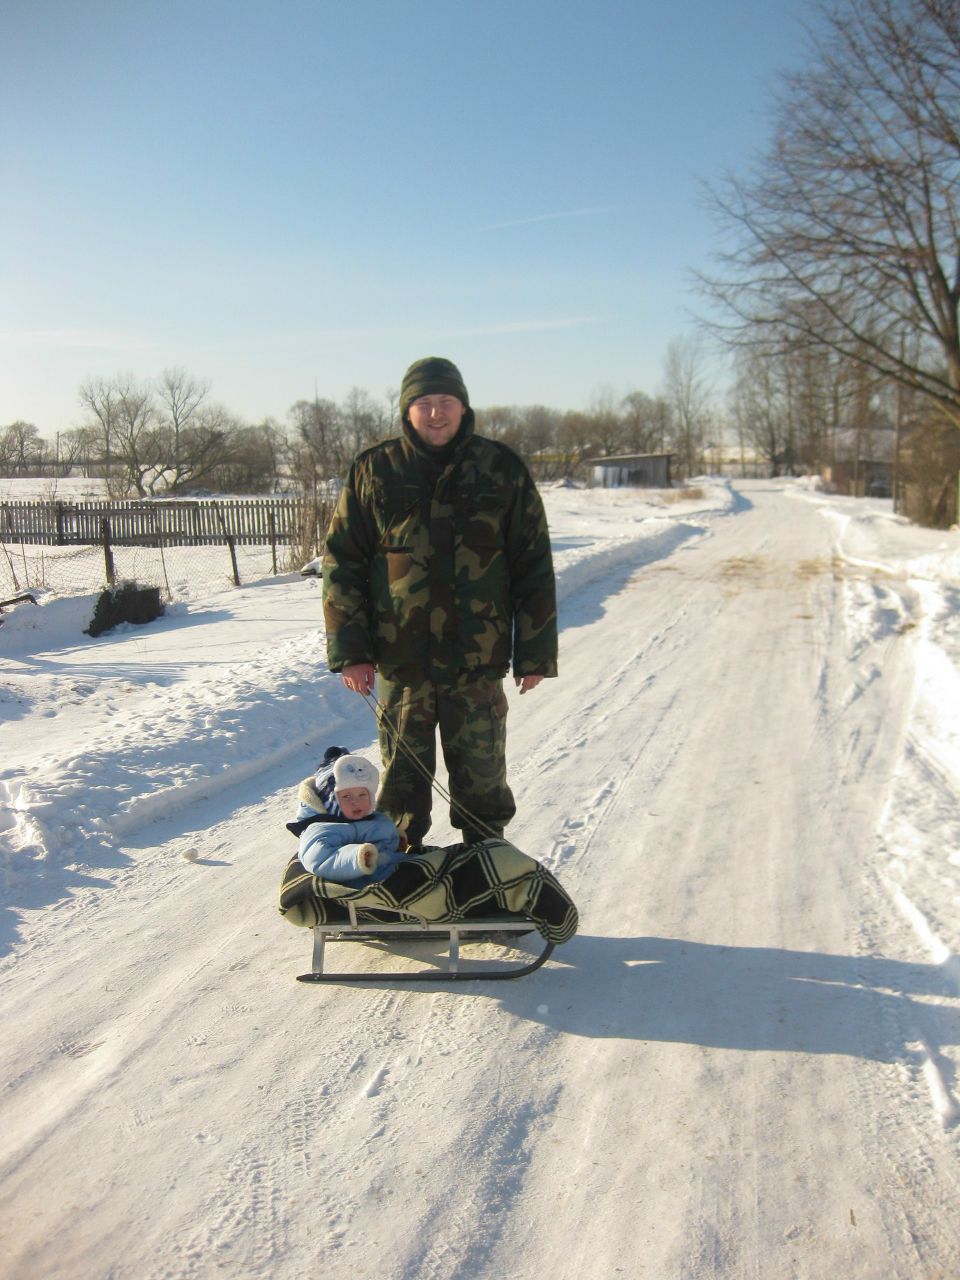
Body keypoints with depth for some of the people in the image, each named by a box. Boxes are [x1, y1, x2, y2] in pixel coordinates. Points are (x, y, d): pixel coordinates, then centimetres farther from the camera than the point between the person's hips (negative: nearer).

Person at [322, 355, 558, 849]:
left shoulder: (501, 469, 1)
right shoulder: (373, 472, 2)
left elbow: (534, 565, 3)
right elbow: (341, 563, 3)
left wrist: (535, 653, 1)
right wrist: (350, 651, -3)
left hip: (477, 660, 0)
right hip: (400, 660, 1)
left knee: (482, 776, 11)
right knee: (402, 775, 13)